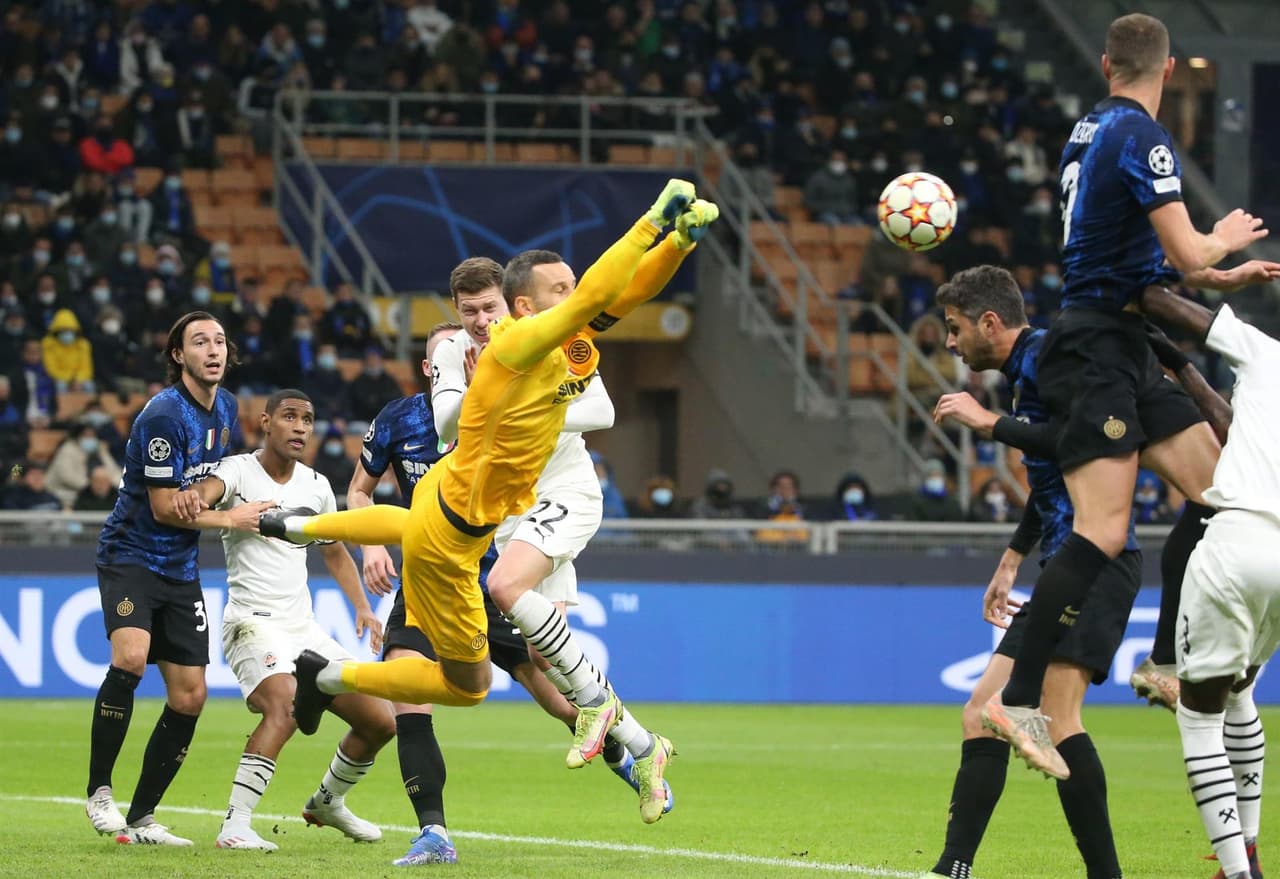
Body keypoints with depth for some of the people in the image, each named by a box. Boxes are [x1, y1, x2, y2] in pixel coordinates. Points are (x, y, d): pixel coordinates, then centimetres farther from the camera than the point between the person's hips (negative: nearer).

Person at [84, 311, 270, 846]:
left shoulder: (225, 408, 6)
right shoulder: (164, 415, -18)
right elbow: (165, 508, -16)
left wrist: (196, 495, 0)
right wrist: (229, 519, -7)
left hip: (180, 569, 8)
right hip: (130, 556, -8)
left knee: (190, 697, 3)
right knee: (130, 658, -31)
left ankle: (141, 818, 12)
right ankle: (99, 792, -19)